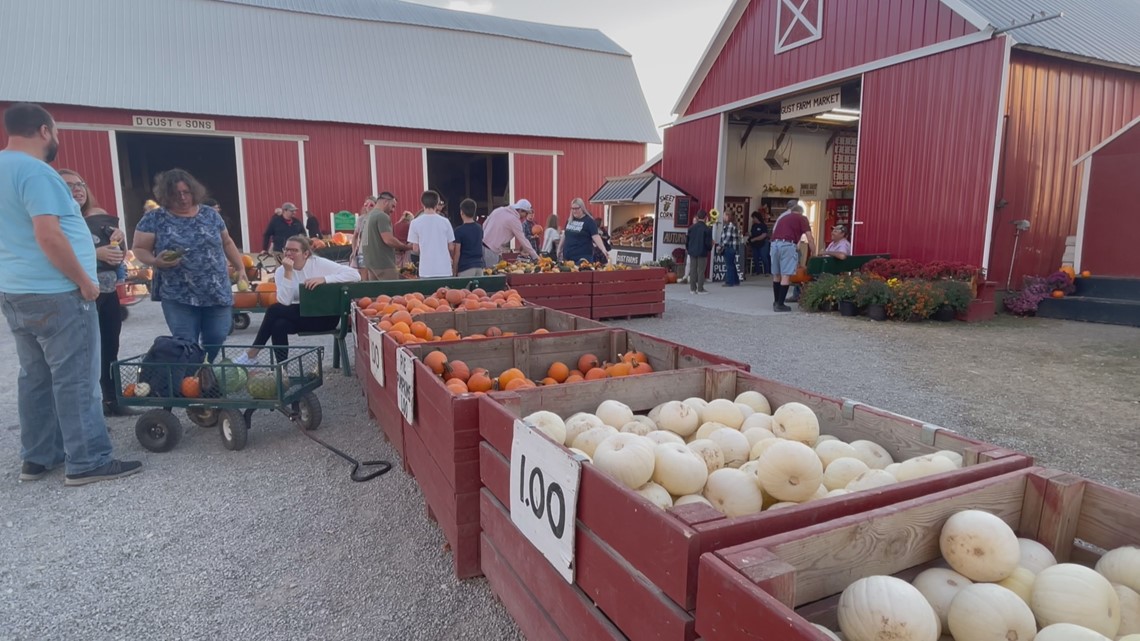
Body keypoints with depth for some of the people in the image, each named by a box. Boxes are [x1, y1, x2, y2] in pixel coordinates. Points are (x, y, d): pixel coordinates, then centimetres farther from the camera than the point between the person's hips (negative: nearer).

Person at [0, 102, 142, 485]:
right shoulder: (36, 171, -16)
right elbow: (49, 237, -25)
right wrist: (84, 281, -15)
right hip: (55, 295, -10)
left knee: (35, 377, 15)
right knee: (76, 380, -4)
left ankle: (37, 458, 22)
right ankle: (87, 462, 1)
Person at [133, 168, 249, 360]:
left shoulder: (210, 214, 8)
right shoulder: (154, 219, 0)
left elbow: (227, 243, 18)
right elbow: (139, 249, 3)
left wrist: (240, 268, 13)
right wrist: (156, 261, -17)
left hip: (217, 294, 2)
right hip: (178, 298, -2)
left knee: (217, 346, 4)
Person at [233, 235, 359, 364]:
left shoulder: (319, 264, -12)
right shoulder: (281, 271, -2)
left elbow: (355, 275, -21)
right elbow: (285, 302, -16)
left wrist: (324, 279, -30)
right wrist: (288, 272, -22)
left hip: (325, 316, -5)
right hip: (301, 316, 5)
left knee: (274, 310, -17)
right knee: (278, 325, -25)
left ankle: (252, 353, -1)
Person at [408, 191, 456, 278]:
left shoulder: (415, 223, -3)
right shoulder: (445, 221, 0)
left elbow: (415, 249, 0)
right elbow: (451, 247, 5)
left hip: (426, 270, 0)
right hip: (444, 269, 1)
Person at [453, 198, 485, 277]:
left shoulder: (459, 230, -9)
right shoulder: (480, 229, 8)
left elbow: (457, 253, -8)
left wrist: (454, 270, -1)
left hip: (465, 267, -5)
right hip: (479, 265, 5)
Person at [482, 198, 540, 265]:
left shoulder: (499, 210, 12)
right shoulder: (514, 220, -7)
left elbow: (484, 225, 15)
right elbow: (523, 240, -5)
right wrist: (536, 257, 2)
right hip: (491, 252, -7)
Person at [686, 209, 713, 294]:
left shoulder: (691, 227, 1)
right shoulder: (707, 229, -11)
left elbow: (687, 240, 7)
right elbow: (708, 242, -10)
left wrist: (687, 248, 22)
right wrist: (710, 248, 10)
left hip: (692, 252, 4)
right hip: (702, 252, -4)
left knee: (693, 270, 9)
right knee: (701, 271, 2)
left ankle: (693, 288, 11)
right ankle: (700, 289, 4)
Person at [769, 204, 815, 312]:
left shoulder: (783, 217, 29)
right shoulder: (802, 218, 12)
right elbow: (810, 238, 3)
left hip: (775, 244, 6)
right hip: (787, 245, -6)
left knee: (776, 274, 16)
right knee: (786, 275, -4)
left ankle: (776, 301, 25)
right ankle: (780, 304, -7)